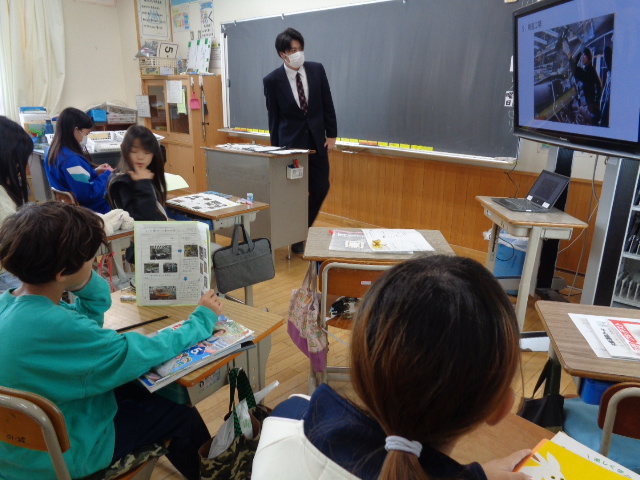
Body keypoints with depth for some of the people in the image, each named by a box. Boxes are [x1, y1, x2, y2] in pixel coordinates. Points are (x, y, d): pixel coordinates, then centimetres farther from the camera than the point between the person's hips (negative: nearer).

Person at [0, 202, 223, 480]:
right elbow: (144, 352, -26)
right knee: (184, 416, 8)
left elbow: (81, 327, 4)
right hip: (57, 456, -8)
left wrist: (87, 284, -13)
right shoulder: (55, 329, -37)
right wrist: (202, 319, -13)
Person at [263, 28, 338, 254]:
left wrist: (331, 135, 1)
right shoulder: (272, 80, -8)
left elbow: (327, 105, 4)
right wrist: (276, 149, 2)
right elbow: (274, 116, -2)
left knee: (321, 188, 7)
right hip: (291, 142, -3)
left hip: (317, 140, 3)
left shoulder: (317, 70, -1)